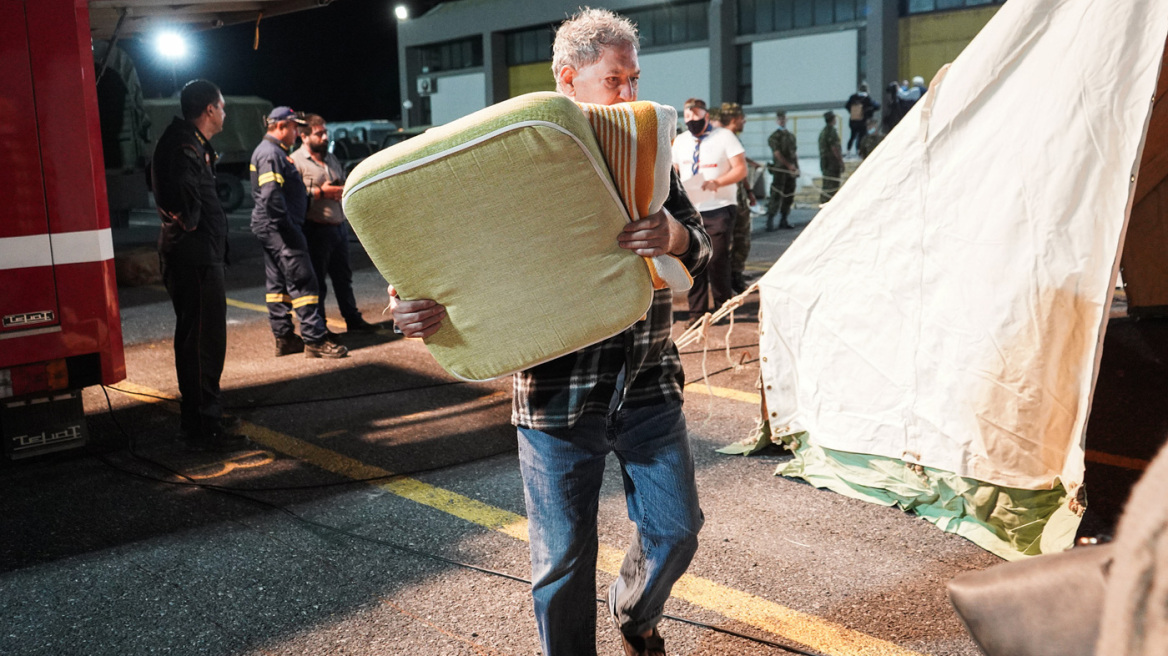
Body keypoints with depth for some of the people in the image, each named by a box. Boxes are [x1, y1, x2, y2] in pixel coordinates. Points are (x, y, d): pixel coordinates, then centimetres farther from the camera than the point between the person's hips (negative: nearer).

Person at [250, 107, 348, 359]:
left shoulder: (275, 151, 20)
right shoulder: (271, 154, -15)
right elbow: (271, 196, -24)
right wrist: (289, 228, -22)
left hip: (270, 228, 11)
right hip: (278, 228, -11)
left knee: (278, 283, 12)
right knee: (302, 281, -11)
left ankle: (284, 338, 18)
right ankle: (315, 340, -11)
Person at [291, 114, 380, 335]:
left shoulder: (331, 158, 17)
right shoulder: (296, 161, -10)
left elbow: (344, 182, 28)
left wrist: (343, 190, 5)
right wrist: (321, 192, -19)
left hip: (339, 226, 8)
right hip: (316, 230, -8)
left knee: (343, 276, 16)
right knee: (317, 282, 1)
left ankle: (353, 319, 26)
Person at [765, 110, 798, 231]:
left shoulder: (791, 136, 18)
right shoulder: (774, 137, -2)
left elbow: (795, 153, 17)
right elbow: (777, 154, -11)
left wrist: (796, 167, 6)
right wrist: (789, 165, -15)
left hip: (791, 170, 6)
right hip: (780, 170, -6)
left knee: (789, 196, 7)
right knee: (776, 195, -12)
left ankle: (783, 220, 15)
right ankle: (770, 221, -12)